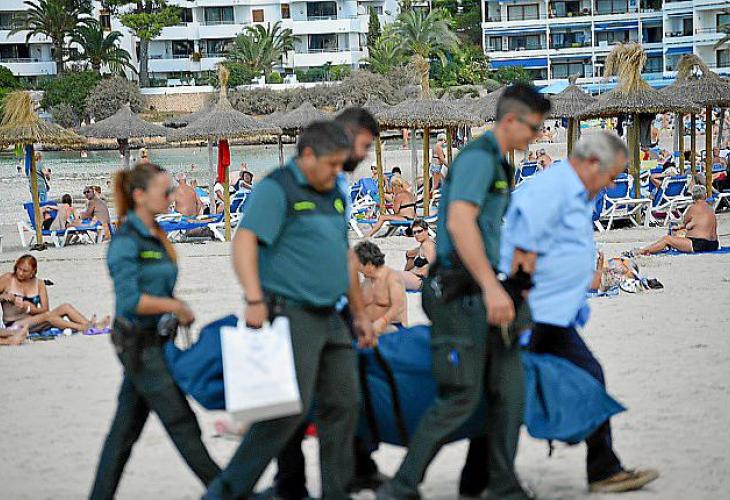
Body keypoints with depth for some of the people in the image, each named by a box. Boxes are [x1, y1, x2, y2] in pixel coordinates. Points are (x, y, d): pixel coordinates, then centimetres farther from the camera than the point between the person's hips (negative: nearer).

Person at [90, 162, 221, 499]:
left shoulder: (154, 237, 12)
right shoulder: (126, 241, -15)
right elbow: (129, 300, -22)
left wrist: (180, 312, 3)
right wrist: (176, 306, -14)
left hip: (154, 340, 9)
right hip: (139, 342, -9)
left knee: (127, 427, 10)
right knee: (180, 421, -1)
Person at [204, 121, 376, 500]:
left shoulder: (333, 195, 17)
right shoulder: (277, 189, -9)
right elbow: (244, 242, -20)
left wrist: (359, 313, 26)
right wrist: (255, 300, -32)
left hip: (328, 319, 9)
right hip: (291, 315, -8)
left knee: (343, 405, 6)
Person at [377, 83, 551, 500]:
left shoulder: (499, 165, 20)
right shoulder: (478, 157, -12)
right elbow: (459, 222, -25)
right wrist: (492, 287, -30)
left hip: (482, 293, 10)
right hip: (461, 292, -10)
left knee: (509, 390, 6)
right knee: (461, 397, -9)